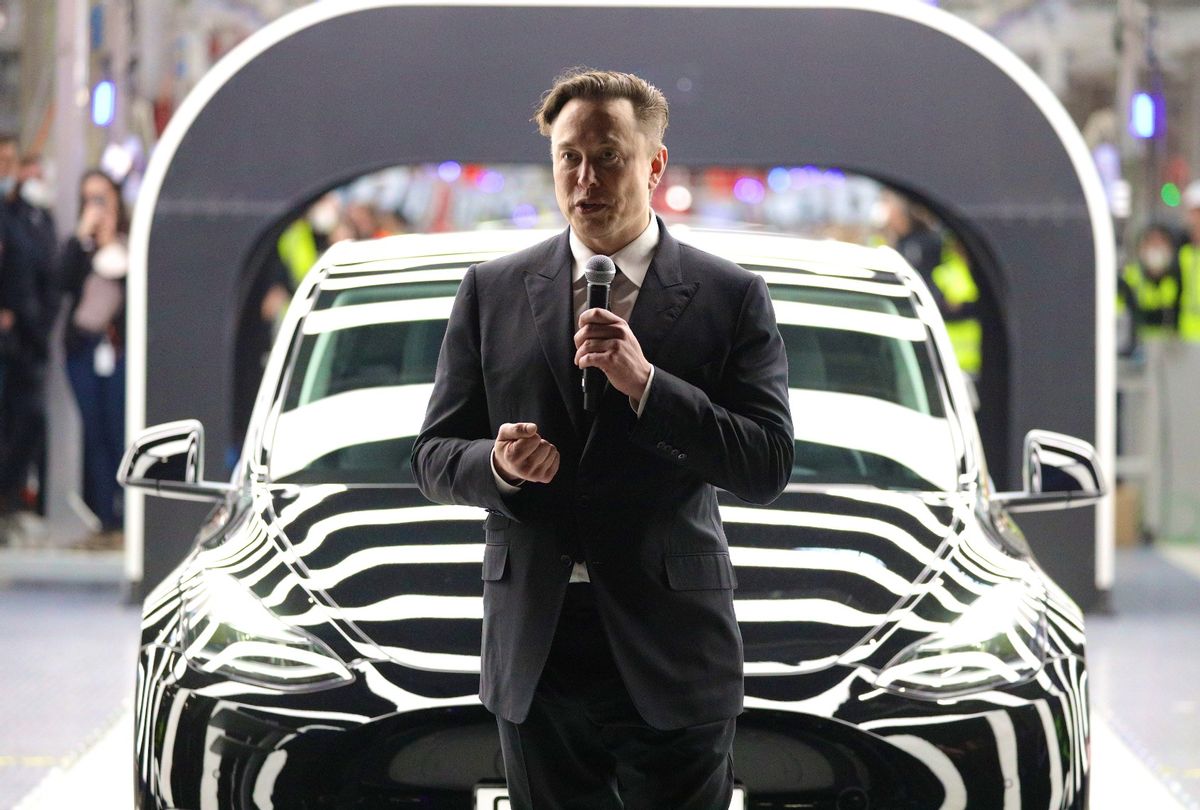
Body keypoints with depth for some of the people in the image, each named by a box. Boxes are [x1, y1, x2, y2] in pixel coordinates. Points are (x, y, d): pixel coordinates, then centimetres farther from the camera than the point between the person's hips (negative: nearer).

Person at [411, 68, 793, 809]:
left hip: (671, 661, -2)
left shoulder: (730, 297, 0)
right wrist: (498, 464, -15)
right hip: (536, 655, 2)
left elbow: (769, 468, -6)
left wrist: (646, 384, -17)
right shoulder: (493, 292, 7)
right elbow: (435, 457, 8)